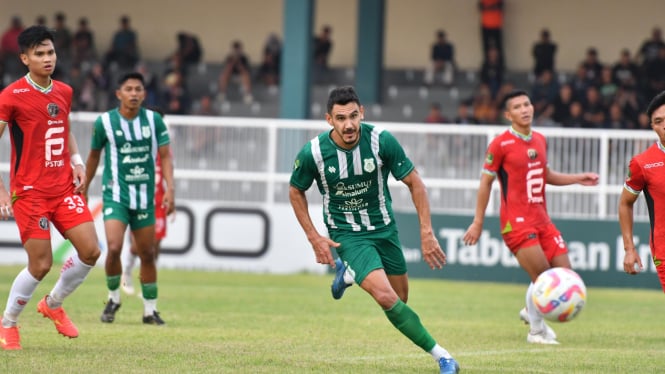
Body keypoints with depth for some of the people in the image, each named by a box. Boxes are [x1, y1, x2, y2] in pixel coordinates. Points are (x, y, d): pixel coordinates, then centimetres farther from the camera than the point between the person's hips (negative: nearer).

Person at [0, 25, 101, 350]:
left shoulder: (64, 92, 9)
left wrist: (77, 162, 8)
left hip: (65, 187, 6)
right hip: (30, 192, -6)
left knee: (90, 251, -5)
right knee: (40, 265, -6)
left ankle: (53, 305, 21)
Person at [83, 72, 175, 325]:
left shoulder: (154, 120, -2)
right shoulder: (105, 122, -5)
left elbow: (165, 155, 1)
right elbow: (94, 155, 9)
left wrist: (170, 188, -12)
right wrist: (84, 189, 16)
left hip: (144, 196, 2)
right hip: (115, 194, -2)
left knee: (147, 254, 7)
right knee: (114, 248, -19)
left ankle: (150, 310, 19)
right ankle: (113, 299, 5)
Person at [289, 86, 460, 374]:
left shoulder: (381, 140, -18)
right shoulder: (312, 153, -19)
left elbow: (414, 183, -8)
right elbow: (296, 192, 1)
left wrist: (427, 233, -13)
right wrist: (314, 238, -5)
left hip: (384, 228, 3)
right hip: (346, 234, -3)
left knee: (400, 300, 15)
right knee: (386, 297, -22)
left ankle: (348, 273, 42)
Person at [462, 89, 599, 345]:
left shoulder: (540, 141, 11)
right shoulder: (501, 144, -9)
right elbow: (485, 182, -5)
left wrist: (578, 179, 15)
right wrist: (478, 223, -5)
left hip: (541, 219, 7)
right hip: (516, 222, -7)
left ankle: (531, 311, 29)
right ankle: (536, 332, 9)